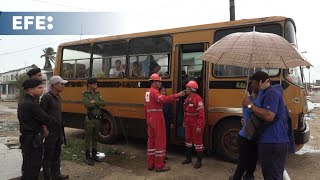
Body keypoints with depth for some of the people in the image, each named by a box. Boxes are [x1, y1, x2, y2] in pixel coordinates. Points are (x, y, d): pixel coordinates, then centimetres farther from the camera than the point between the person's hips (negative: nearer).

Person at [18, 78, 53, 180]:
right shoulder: (32, 104, -23)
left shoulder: (22, 103, 8)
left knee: (27, 165, 20)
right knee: (33, 167, 0)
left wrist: (42, 128, 6)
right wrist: (53, 120, 2)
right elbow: (46, 119, -18)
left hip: (26, 138, 10)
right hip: (33, 141, -10)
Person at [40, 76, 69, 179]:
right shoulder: (46, 97, -16)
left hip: (58, 129, 9)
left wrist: (61, 124, 13)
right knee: (48, 155, 4)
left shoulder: (58, 97, 10)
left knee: (57, 153, 18)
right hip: (50, 130, -8)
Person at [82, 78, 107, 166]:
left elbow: (104, 103, -4)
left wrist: (95, 102, -17)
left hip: (97, 119, 6)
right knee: (88, 138, 2)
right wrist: (98, 104, -9)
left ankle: (94, 155, 28)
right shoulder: (85, 94, -8)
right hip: (90, 119, -6)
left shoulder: (97, 94, 10)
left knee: (95, 138, 15)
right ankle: (87, 157, 12)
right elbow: (88, 105, -25)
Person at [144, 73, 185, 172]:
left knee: (151, 140, 13)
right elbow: (163, 99, -35)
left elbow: (145, 108, 20)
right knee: (160, 141, -2)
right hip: (157, 120, -10)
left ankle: (150, 164, 20)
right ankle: (159, 166, 5)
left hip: (150, 119, 10)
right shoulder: (154, 91, -14)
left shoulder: (147, 92, 16)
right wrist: (177, 95, -34)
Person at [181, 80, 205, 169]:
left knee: (198, 142, 2)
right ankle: (188, 158, 32)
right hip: (188, 124, 9)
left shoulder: (198, 99, -20)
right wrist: (184, 122, 17)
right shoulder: (187, 98, 9)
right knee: (188, 140, 17)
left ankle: (199, 161, 16)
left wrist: (199, 126, -24)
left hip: (196, 125, -9)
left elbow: (201, 114, -23)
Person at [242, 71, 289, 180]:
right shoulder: (269, 93, 20)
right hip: (272, 142, 10)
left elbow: (269, 116, -27)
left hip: (272, 143, -10)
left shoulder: (271, 93, -13)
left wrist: (249, 105, -18)